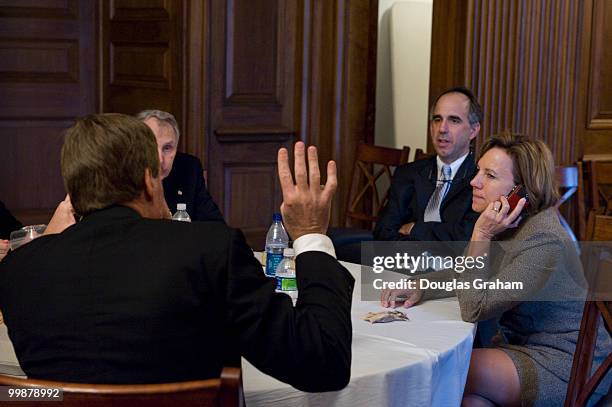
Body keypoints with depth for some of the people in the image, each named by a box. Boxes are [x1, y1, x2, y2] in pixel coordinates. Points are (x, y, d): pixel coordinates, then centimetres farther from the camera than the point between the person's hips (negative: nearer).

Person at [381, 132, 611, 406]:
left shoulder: (543, 242, -25)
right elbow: (461, 273, 15)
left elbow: (473, 309, -24)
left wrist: (481, 236, -25)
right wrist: (419, 288, -3)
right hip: (518, 342, 8)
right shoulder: (507, 225, 2)